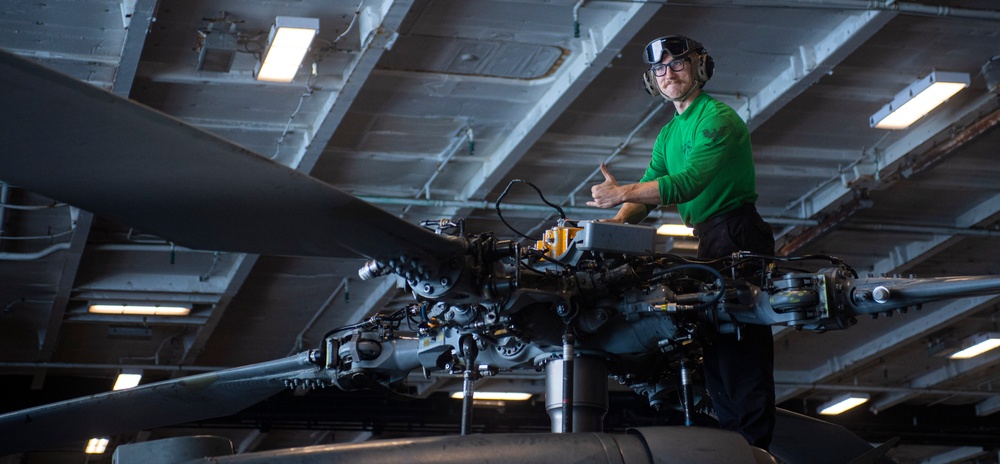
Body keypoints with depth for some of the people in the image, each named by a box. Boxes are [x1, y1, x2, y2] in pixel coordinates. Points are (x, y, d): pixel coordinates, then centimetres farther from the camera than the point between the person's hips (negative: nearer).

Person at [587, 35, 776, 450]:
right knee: (716, 351, 10)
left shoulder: (717, 118, -11)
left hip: (738, 236, -10)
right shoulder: (669, 135, 20)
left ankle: (753, 445, -17)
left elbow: (689, 182, -23)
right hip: (710, 242, 10)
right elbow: (650, 189, 12)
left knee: (741, 349, -15)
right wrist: (616, 223, -8)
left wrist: (622, 193, -24)